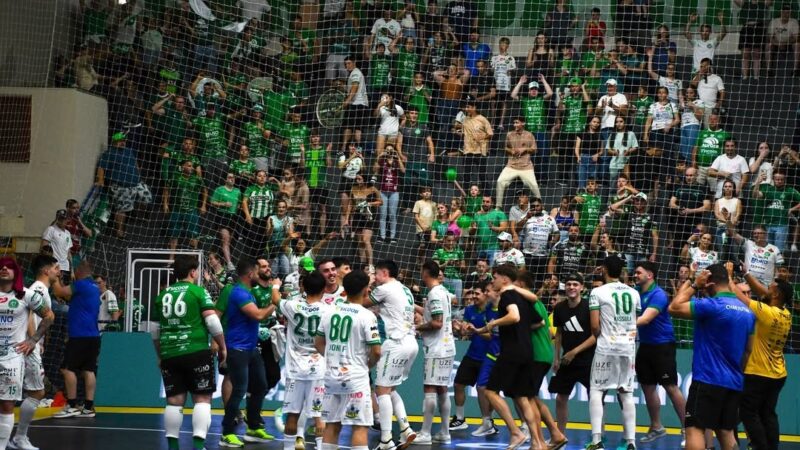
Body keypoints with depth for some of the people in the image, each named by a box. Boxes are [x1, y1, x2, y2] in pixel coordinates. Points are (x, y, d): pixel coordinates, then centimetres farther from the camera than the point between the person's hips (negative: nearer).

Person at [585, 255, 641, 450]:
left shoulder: (598, 292, -6)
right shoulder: (633, 293, 8)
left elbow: (595, 326, -9)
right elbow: (636, 322, 13)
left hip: (607, 346, -4)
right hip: (628, 347, 4)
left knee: (596, 391, 3)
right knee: (627, 393, 9)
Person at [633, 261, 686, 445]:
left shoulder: (658, 295, -17)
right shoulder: (636, 292, 5)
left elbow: (646, 319, -29)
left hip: (662, 345, -7)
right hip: (645, 345, 7)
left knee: (671, 387, -5)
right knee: (648, 387, 11)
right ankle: (656, 427, 23)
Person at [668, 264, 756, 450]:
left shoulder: (712, 305, -14)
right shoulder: (747, 312, 10)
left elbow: (674, 308, -15)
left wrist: (693, 285, -6)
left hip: (708, 379, -8)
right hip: (734, 382, 8)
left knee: (695, 428, -8)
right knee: (726, 431, 13)